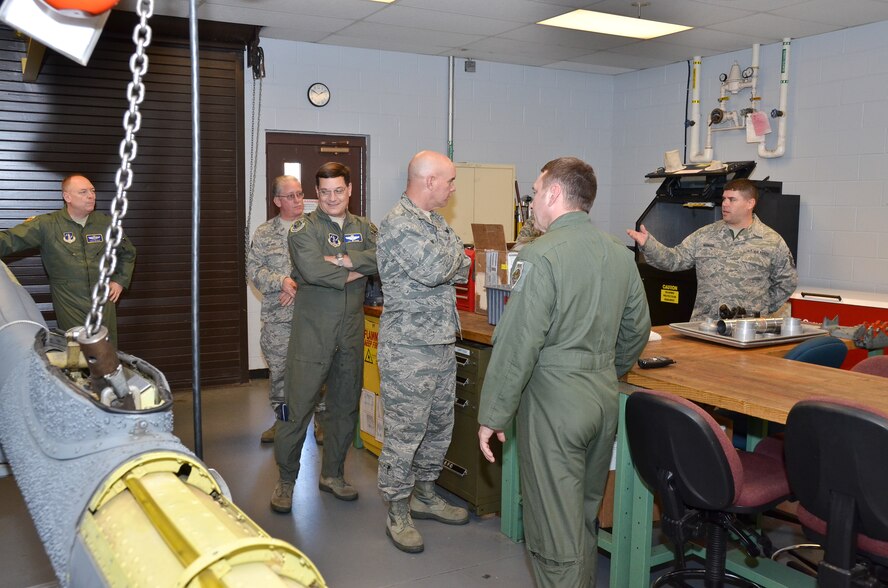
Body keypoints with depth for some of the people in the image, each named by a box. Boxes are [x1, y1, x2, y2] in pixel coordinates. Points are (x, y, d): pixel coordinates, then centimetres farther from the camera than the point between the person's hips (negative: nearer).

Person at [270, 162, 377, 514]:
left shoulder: (363, 228, 10)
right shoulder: (305, 228, -4)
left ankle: (333, 474, 30)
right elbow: (311, 269, -22)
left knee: (345, 406, 13)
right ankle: (286, 479, 14)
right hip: (312, 331, -5)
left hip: (351, 333, 5)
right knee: (298, 406, -2)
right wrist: (355, 273, -12)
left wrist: (345, 260, -20)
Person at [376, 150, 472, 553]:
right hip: (409, 345, -9)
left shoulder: (436, 221, 15)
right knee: (405, 430, 0)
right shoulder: (399, 223, -15)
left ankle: (424, 493, 33)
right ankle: (398, 511, 14)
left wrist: (444, 263, -4)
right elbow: (435, 270, -25)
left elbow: (463, 270, 16)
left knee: (440, 425, 17)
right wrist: (453, 253, -6)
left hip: (442, 341, 9)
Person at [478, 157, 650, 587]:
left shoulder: (540, 255, -15)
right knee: (585, 516, 22)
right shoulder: (620, 254, 8)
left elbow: (517, 344, -18)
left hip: (554, 405, -8)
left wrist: (493, 414, -12)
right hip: (605, 400, 8)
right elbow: (637, 330, 16)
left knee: (555, 530, 3)